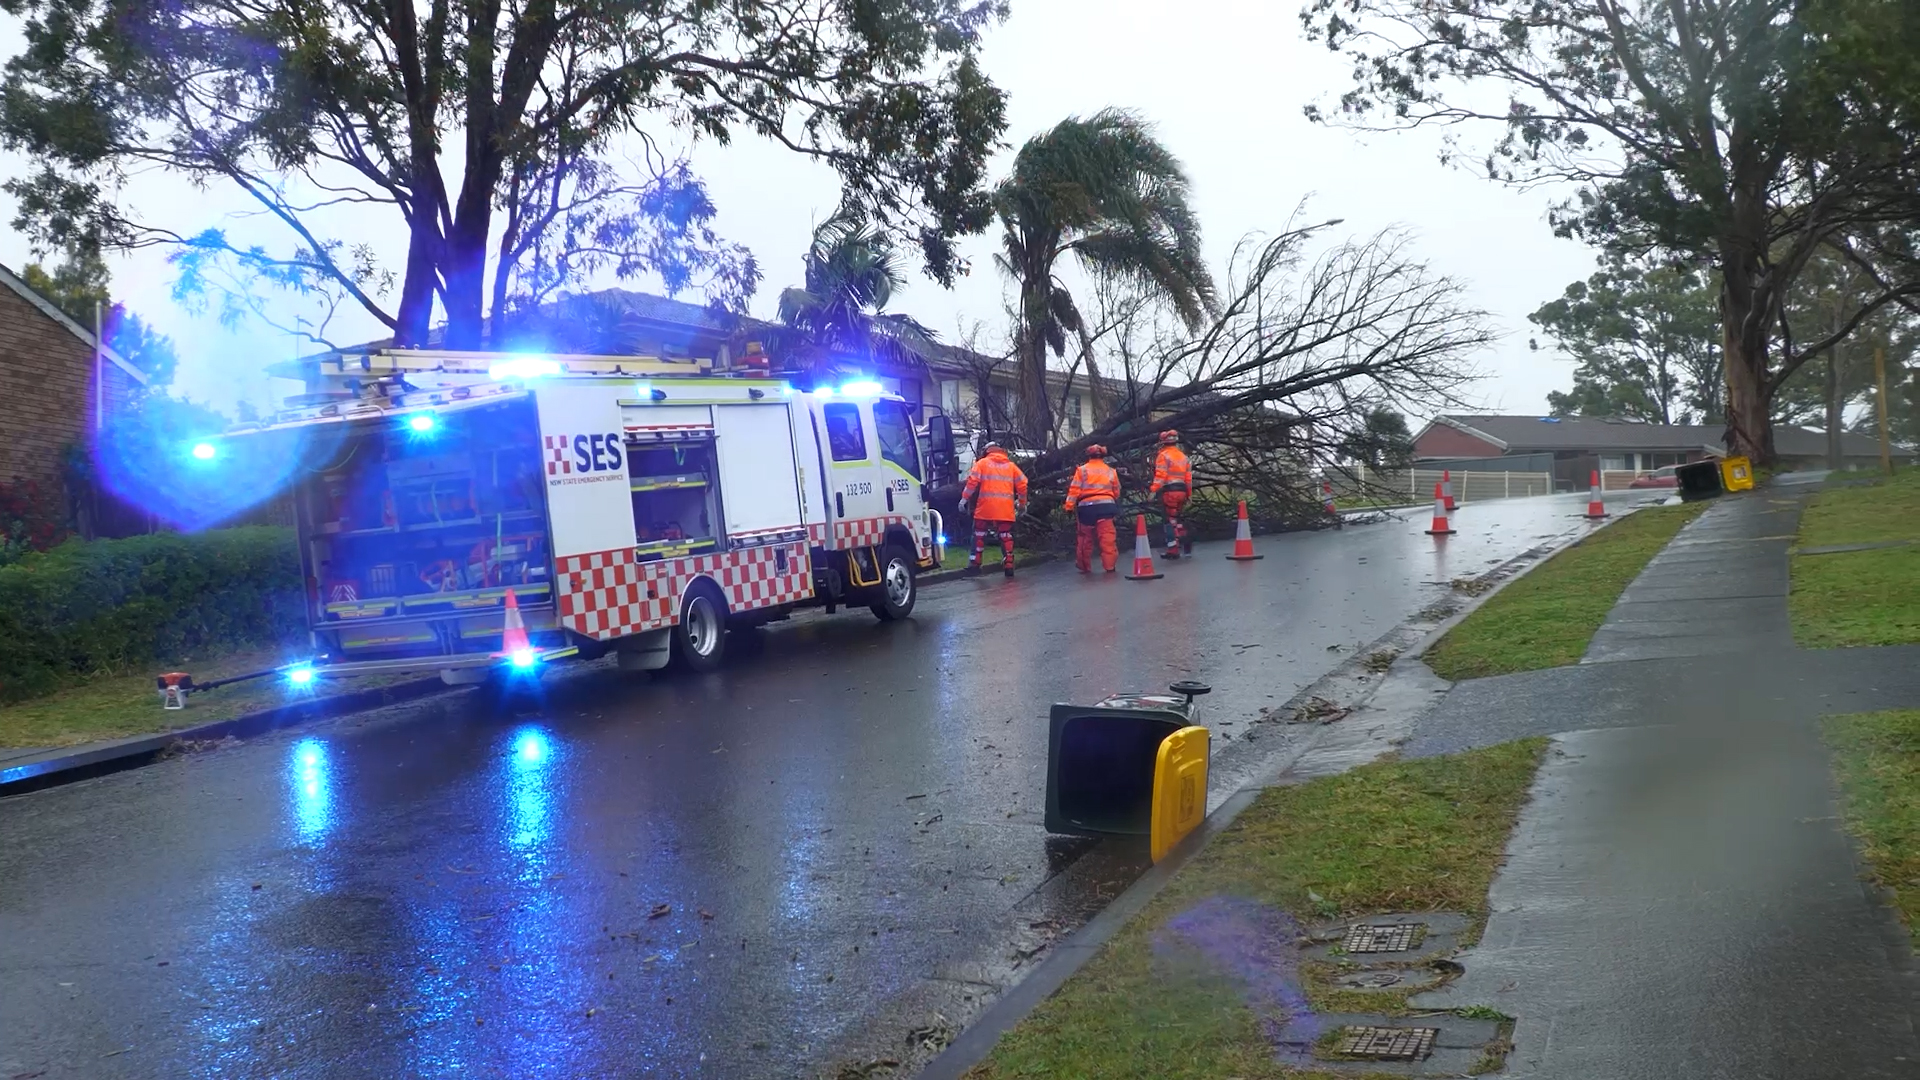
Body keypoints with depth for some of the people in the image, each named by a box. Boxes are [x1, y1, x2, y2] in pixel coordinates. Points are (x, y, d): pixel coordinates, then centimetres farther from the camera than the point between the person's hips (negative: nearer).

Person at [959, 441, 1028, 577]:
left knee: (979, 535, 10)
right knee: (1006, 537, 8)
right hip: (1006, 510, 2)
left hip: (985, 509, -2)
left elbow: (972, 481, -6)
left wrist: (964, 498, -1)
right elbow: (1022, 485, 10)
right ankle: (1009, 564, 4)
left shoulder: (982, 463, 5)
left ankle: (975, 562, 9)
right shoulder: (1011, 466, 13)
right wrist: (1022, 503, 20)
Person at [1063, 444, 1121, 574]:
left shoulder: (1082, 470, 4)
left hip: (1086, 506, 0)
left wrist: (1069, 506, -2)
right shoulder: (1111, 471, 11)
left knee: (1085, 537, 12)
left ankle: (1085, 566, 19)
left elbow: (1074, 489, -3)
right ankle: (1110, 565, -9)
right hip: (1105, 505, 0)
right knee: (1107, 538, -3)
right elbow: (1116, 491, 15)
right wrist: (1114, 504, 32)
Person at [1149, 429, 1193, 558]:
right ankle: (1185, 541, 12)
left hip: (1169, 491, -7)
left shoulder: (1164, 455, -6)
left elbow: (1160, 475, -15)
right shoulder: (1183, 456, 16)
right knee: (1177, 517, 22)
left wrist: (1153, 490, -17)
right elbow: (1188, 478, 16)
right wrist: (1188, 495, 22)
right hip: (1181, 491, 7)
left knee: (1171, 520, -2)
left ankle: (1173, 550, -1)